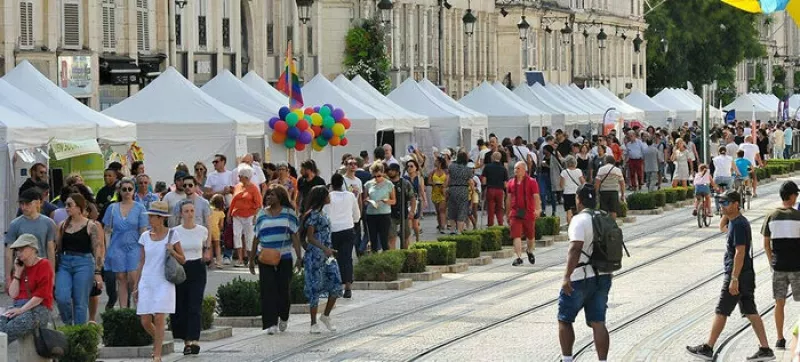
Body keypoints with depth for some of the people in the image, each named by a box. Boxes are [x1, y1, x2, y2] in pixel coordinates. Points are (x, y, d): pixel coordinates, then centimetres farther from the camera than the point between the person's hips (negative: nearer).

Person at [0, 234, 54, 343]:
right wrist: (17, 273, 6)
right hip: (18, 307, 5)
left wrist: (22, 310, -16)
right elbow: (13, 294, 12)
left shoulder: (44, 265, 1)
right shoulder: (19, 267, 21)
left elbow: (41, 294, -9)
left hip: (39, 308, -5)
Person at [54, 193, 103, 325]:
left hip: (83, 264, -3)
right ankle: (68, 326, 12)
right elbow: (57, 247, 13)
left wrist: (97, 272, -9)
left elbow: (98, 250, -4)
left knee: (80, 302, -1)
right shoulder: (63, 225, 9)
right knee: (62, 298, -11)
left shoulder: (90, 226, -3)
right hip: (64, 264, 3)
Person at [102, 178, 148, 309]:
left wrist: (144, 249, -5)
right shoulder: (113, 208, 7)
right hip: (117, 247, 2)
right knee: (121, 278, 2)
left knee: (133, 278, -12)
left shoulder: (140, 208, 2)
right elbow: (106, 229, 10)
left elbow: (143, 230, 1)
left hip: (134, 247, -2)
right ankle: (123, 309, 6)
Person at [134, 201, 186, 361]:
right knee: (145, 321, 1)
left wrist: (172, 252, -16)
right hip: (147, 282, 3)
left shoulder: (172, 235, -2)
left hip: (164, 283, -3)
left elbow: (182, 260, 3)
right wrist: (136, 286, 11)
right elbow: (141, 263, 12)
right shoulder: (145, 237, 7)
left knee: (159, 318, -11)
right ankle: (157, 340, 31)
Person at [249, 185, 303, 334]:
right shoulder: (261, 214, 10)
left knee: (283, 288, 2)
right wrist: (251, 259, 12)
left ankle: (283, 318, 26)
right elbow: (256, 238, 13)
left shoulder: (288, 213, 4)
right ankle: (271, 323, -7)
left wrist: (299, 257, -6)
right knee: (268, 289, -7)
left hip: (284, 257, -1)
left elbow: (295, 236, 1)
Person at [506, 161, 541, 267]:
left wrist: (538, 209, -25)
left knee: (530, 236, 13)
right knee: (516, 235, -11)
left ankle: (530, 252, 39)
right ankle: (519, 257, -13)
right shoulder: (511, 182, 8)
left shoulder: (531, 182, -4)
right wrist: (508, 213, 16)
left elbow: (536, 197, -10)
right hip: (515, 213, 2)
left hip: (529, 213, -2)